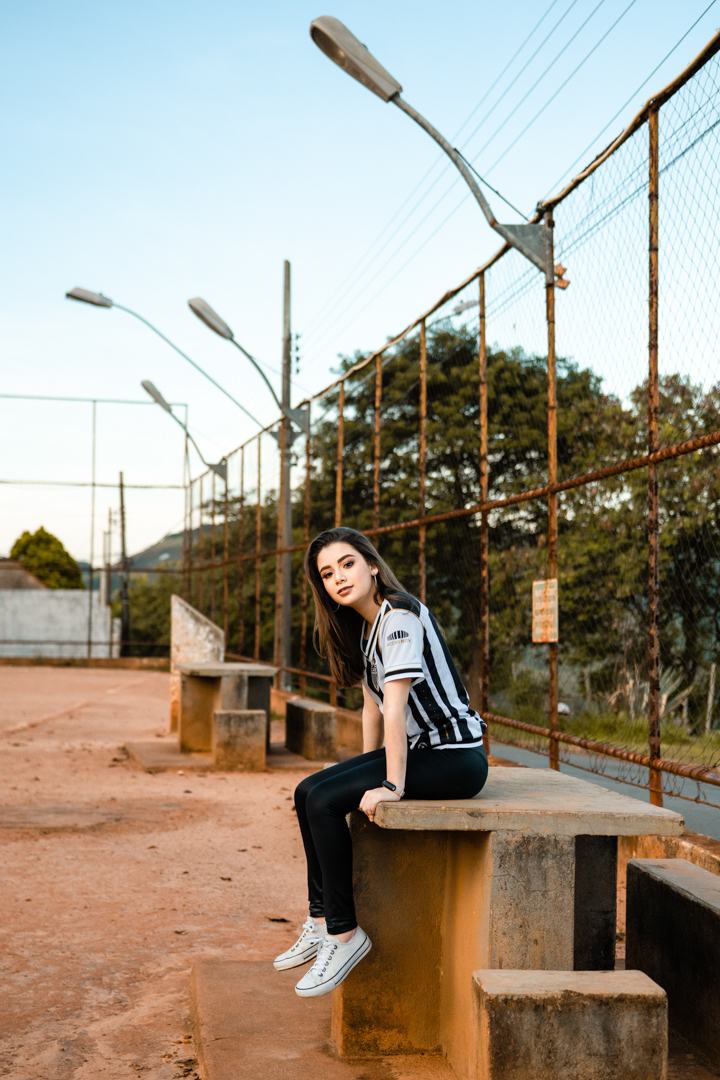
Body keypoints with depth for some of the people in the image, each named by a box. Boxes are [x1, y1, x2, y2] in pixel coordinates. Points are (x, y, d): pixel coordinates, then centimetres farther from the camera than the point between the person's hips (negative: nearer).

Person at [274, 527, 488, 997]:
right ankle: (323, 922, 13)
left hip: (455, 758, -10)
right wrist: (368, 772, 14)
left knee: (325, 802, -18)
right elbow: (373, 705, 17)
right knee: (309, 792, 7)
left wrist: (391, 787, -26)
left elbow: (394, 705, -24)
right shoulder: (363, 623, 11)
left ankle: (345, 935, -7)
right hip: (417, 748, 10)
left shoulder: (399, 618, -18)